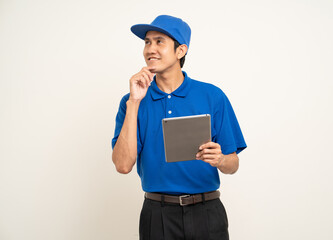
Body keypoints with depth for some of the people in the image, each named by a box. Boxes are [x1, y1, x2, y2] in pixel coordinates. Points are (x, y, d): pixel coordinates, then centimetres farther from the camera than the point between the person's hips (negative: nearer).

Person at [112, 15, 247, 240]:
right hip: (158, 215, 0)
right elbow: (123, 165, -12)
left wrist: (220, 160, -22)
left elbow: (233, 164, 1)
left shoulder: (213, 96, -1)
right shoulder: (133, 101, 1)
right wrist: (134, 102, -15)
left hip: (207, 213, 0)